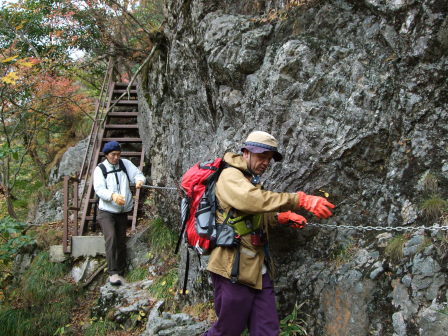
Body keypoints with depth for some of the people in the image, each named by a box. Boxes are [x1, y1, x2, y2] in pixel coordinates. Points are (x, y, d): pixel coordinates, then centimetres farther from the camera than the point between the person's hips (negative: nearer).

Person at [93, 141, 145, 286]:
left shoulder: (125, 164, 5)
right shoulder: (100, 169, -4)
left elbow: (138, 174, 2)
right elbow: (99, 189, -16)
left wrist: (139, 180, -24)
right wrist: (113, 195, -36)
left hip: (123, 211, 4)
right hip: (106, 211, -4)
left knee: (121, 242, 8)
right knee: (111, 238, -22)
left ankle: (120, 273, 19)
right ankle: (113, 272, -21)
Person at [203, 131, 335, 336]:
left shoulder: (251, 180, 18)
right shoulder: (230, 176, -11)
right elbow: (253, 200, -30)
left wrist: (282, 217, 7)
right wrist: (302, 200, -33)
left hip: (257, 268, 9)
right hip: (234, 267, -9)